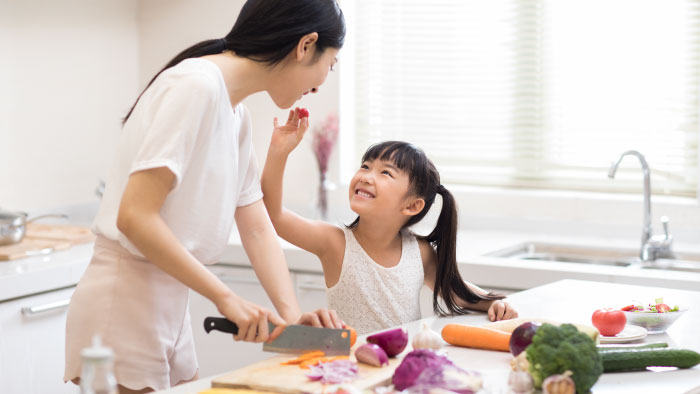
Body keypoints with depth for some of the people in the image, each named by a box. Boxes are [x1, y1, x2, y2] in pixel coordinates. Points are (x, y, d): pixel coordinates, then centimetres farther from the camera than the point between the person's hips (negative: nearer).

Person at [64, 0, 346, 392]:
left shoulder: (238, 112, 12)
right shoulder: (196, 85, -18)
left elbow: (258, 228, 10)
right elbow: (135, 217, -24)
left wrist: (292, 315, -4)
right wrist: (225, 297, -22)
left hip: (170, 308, 9)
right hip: (123, 310, -9)